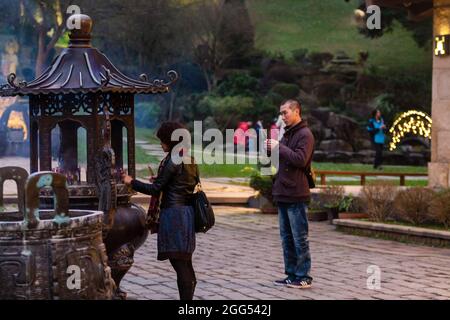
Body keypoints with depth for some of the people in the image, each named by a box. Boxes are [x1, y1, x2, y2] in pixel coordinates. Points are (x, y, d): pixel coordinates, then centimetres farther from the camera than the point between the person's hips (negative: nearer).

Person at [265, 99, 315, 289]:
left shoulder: (305, 134, -9)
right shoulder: (287, 133, 18)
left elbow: (300, 159, -21)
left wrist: (279, 147, -17)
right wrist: (272, 148, 2)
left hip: (296, 195, -9)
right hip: (283, 193, 9)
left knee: (300, 238, -4)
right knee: (287, 238, 11)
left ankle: (304, 277, 1)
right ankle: (292, 274, 18)